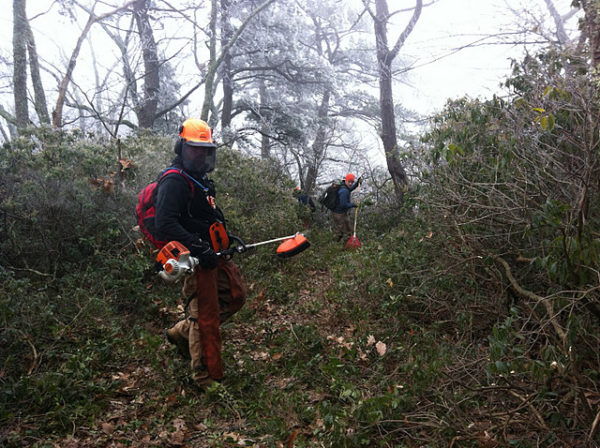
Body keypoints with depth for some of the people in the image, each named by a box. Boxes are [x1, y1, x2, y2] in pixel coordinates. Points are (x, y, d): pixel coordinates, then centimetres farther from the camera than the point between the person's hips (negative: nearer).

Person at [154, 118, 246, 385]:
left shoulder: (201, 180, 18)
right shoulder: (174, 181, -14)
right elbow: (165, 225, -26)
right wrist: (199, 249, -30)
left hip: (212, 255, 10)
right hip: (193, 261, -10)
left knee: (235, 296, 15)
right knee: (205, 314, -3)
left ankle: (182, 332, 25)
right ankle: (206, 377, 14)